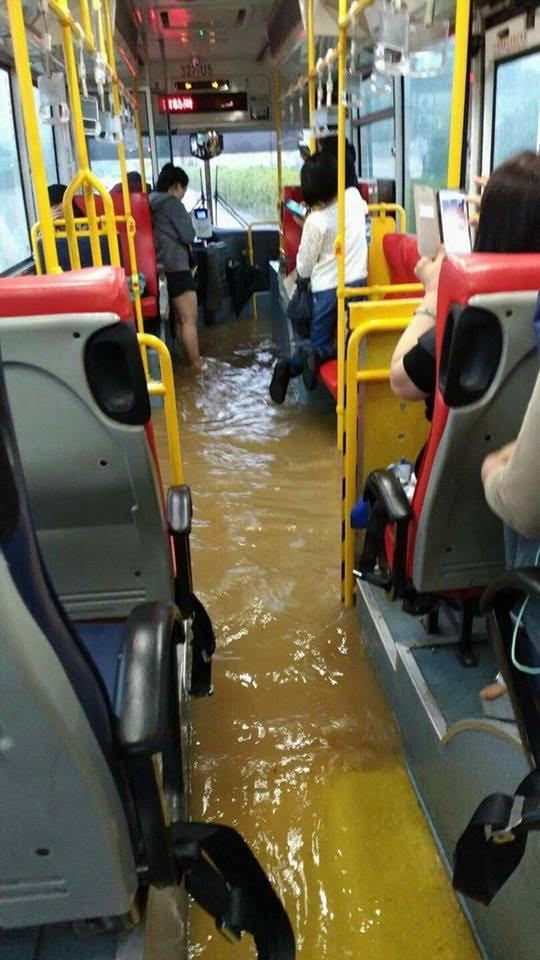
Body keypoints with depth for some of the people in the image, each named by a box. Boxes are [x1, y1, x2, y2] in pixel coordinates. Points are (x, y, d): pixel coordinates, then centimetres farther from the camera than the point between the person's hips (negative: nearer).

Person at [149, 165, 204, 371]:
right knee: (189, 320, -5)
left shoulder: (152, 204, 14)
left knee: (179, 319, 15)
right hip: (176, 267, -9)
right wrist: (187, 219, 7)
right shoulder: (173, 204, -11)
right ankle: (197, 365, -2)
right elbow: (188, 236, -10)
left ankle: (189, 360, 20)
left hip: (161, 267, 9)